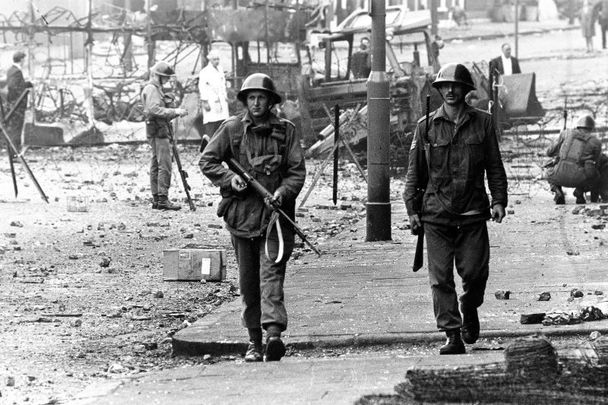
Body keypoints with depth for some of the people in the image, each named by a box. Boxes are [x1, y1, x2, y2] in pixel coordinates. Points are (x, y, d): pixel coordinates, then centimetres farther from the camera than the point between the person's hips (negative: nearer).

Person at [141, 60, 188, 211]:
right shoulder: (151, 89, -11)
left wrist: (176, 112, 10)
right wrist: (174, 112, -23)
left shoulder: (157, 88, 20)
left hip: (161, 131, 11)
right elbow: (154, 109, -23)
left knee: (156, 165, 11)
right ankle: (163, 199, -15)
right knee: (164, 165, -13)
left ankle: (156, 199, 14)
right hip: (158, 131, -11)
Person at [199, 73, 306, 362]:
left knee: (271, 273, -15)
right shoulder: (231, 128, 4)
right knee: (248, 281, 8)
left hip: (275, 212, -2)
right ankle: (254, 341, 18)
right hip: (241, 213, 2)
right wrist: (229, 178, -11)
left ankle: (274, 333, -28)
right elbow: (207, 161, 6)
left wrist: (283, 191, -17)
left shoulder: (285, 130, 4)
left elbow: (298, 171, 2)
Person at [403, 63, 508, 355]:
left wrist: (498, 200, -1)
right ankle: (453, 336, -1)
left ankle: (469, 310, 32)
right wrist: (412, 208, 3)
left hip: (473, 214, 0)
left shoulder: (482, 123, 6)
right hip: (436, 215, 0)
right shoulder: (426, 126, 5)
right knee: (441, 279, -4)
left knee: (475, 272, 0)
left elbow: (495, 166, 9)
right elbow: (415, 171, 9)